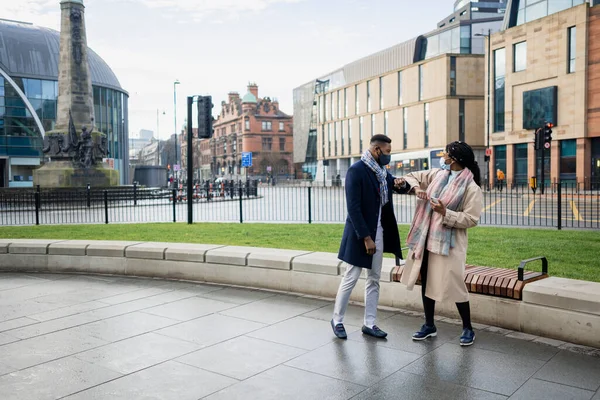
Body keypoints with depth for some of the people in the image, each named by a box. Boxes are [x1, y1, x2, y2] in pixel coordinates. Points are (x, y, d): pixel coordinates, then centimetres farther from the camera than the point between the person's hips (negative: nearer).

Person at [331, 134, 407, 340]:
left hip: (379, 232, 8)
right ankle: (337, 320, 18)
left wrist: (398, 184, 0)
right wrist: (366, 237, -21)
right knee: (351, 278, 1)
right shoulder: (356, 170, -16)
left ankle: (369, 323, 22)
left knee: (374, 279, 12)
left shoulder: (382, 170, 7)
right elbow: (353, 208, -21)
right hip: (361, 234, -8)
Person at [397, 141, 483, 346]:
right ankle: (429, 325, 31)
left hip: (448, 242, -7)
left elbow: (472, 219, -15)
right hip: (426, 238, 7)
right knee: (426, 281, 15)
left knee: (454, 285, -2)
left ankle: (467, 328, 20)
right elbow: (413, 176, 17)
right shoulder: (437, 174, 5)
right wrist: (415, 187, -5)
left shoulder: (471, 188, -13)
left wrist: (446, 213, -25)